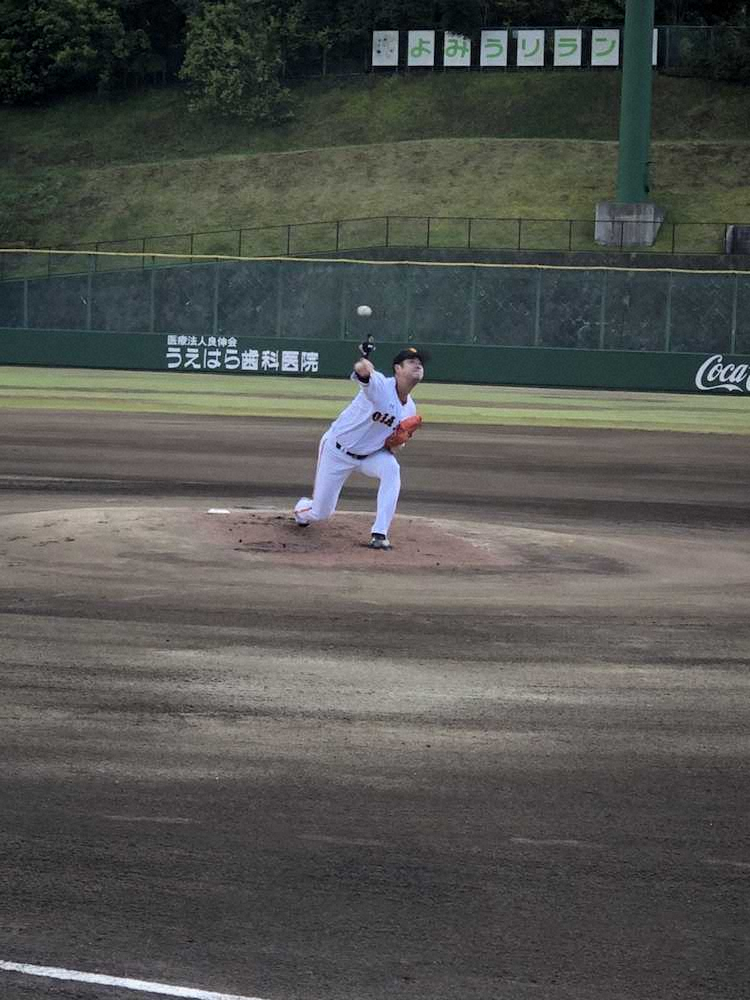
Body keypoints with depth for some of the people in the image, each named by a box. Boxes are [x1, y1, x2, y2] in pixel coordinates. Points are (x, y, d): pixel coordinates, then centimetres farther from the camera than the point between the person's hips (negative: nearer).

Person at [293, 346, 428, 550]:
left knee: (391, 468, -29)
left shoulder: (409, 409, -2)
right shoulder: (380, 385, -26)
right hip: (337, 451, -5)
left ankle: (379, 535, -25)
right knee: (321, 513, 2)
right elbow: (364, 377, -52)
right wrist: (363, 369, -78)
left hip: (369, 454, 5)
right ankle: (302, 509, 43)